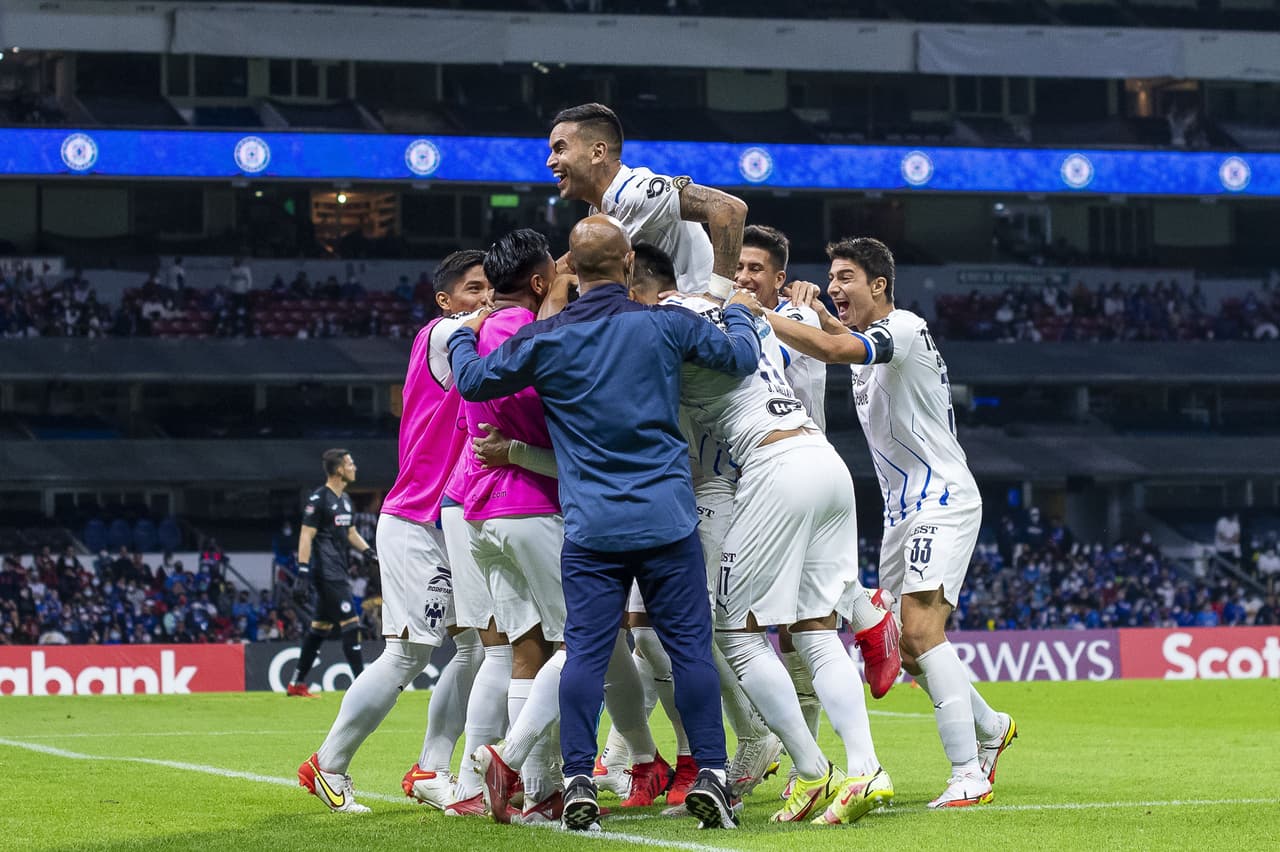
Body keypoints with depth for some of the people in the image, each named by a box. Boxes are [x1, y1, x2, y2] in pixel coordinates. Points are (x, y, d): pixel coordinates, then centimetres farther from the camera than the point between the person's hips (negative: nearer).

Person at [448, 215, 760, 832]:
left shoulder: (545, 340, -1)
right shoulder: (666, 325, -1)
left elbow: (472, 381, 9)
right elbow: (743, 357, 11)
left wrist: (463, 334, 30)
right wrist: (735, 310, 33)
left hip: (590, 527, 0)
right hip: (666, 521, 0)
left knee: (585, 653, 1)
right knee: (689, 647, 3)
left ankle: (578, 782, -4)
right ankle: (710, 774, 1)